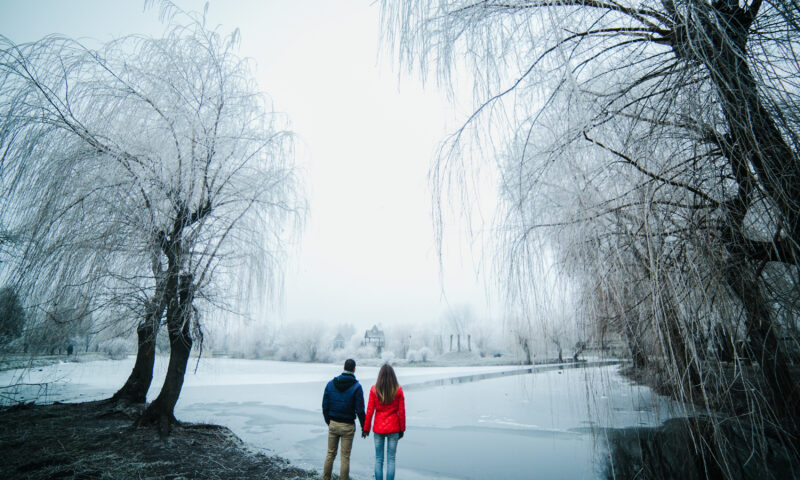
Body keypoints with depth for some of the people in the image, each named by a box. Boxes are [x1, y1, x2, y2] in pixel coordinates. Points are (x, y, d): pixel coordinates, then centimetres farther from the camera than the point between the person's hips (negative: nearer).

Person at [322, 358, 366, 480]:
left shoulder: (331, 384, -1)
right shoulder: (356, 387, -13)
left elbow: (325, 406, 3)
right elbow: (360, 410, -13)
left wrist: (328, 422, 16)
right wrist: (364, 427, 0)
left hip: (333, 424, 4)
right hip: (348, 426, -4)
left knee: (330, 454, 18)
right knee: (345, 456, 7)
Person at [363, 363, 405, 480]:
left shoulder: (374, 389, -7)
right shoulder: (398, 390, -7)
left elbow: (369, 411, -4)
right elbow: (401, 412, -3)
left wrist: (366, 428, 5)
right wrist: (402, 429, 7)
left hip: (378, 428, 0)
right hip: (393, 428, 0)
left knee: (378, 459, 12)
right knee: (391, 459, 9)